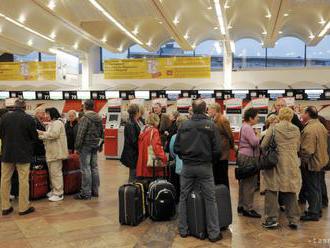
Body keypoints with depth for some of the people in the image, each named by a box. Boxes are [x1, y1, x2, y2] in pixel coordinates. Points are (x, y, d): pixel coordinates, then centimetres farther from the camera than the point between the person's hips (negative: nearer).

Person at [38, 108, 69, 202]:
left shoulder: (58, 123, -11)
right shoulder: (52, 123, 20)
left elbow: (53, 135, -22)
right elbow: (49, 135, 18)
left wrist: (41, 133, -12)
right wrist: (41, 134, 3)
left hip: (56, 152, -10)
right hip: (51, 152, 10)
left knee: (56, 173, -7)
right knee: (52, 172, 15)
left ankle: (59, 194, -2)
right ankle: (54, 190, 25)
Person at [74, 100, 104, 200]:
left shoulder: (85, 118, -13)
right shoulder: (99, 118, 10)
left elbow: (81, 134, -15)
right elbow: (102, 132, 16)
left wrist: (77, 146, -9)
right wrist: (100, 145, 21)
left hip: (86, 145, -8)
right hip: (95, 145, 8)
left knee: (86, 169, -4)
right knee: (94, 167, 13)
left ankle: (86, 193, 0)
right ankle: (95, 190, 19)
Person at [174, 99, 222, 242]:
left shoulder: (184, 125, -2)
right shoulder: (210, 125, -8)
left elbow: (176, 148, 0)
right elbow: (217, 150, -9)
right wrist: (209, 158, 10)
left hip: (187, 166, 2)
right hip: (204, 167, -2)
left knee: (183, 198, 14)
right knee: (210, 199, 8)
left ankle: (183, 230, 23)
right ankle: (213, 233, 13)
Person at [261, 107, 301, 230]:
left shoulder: (273, 128, -7)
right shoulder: (296, 130, 3)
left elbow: (263, 145, -6)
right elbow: (298, 147, 12)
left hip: (277, 163, -3)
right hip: (292, 164, 4)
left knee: (272, 190, 5)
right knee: (291, 192, 12)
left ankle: (272, 219, 7)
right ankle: (293, 220, 17)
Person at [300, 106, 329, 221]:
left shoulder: (309, 129, -26)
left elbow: (307, 150, -28)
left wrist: (303, 161, -16)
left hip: (311, 163, -10)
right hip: (320, 161, 10)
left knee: (311, 189, 2)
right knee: (316, 188, 19)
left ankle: (313, 213, 11)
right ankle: (317, 210, 31)